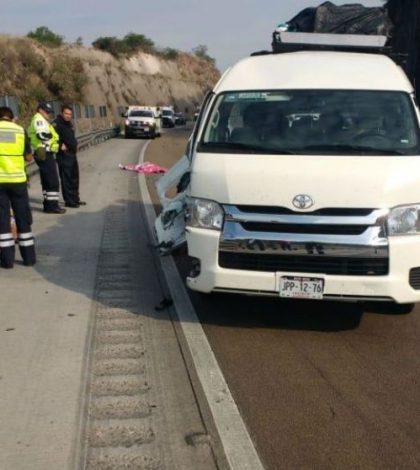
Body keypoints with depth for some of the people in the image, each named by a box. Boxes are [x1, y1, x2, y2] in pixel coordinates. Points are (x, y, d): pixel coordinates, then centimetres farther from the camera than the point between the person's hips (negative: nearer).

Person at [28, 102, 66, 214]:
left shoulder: (42, 120, 23)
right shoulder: (39, 119, -11)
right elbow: (41, 135, -28)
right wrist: (50, 135, -12)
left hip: (45, 154, 11)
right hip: (45, 154, -11)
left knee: (46, 181, 15)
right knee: (53, 181, -8)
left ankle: (48, 204, 21)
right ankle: (52, 205, -6)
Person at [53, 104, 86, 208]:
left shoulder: (69, 123, 16)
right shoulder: (57, 123, -14)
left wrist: (74, 145, 15)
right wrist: (60, 145, -23)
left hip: (72, 154, 10)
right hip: (64, 155, -10)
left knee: (74, 177, 17)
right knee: (66, 178, -6)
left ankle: (75, 199, 28)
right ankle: (69, 201, -1)